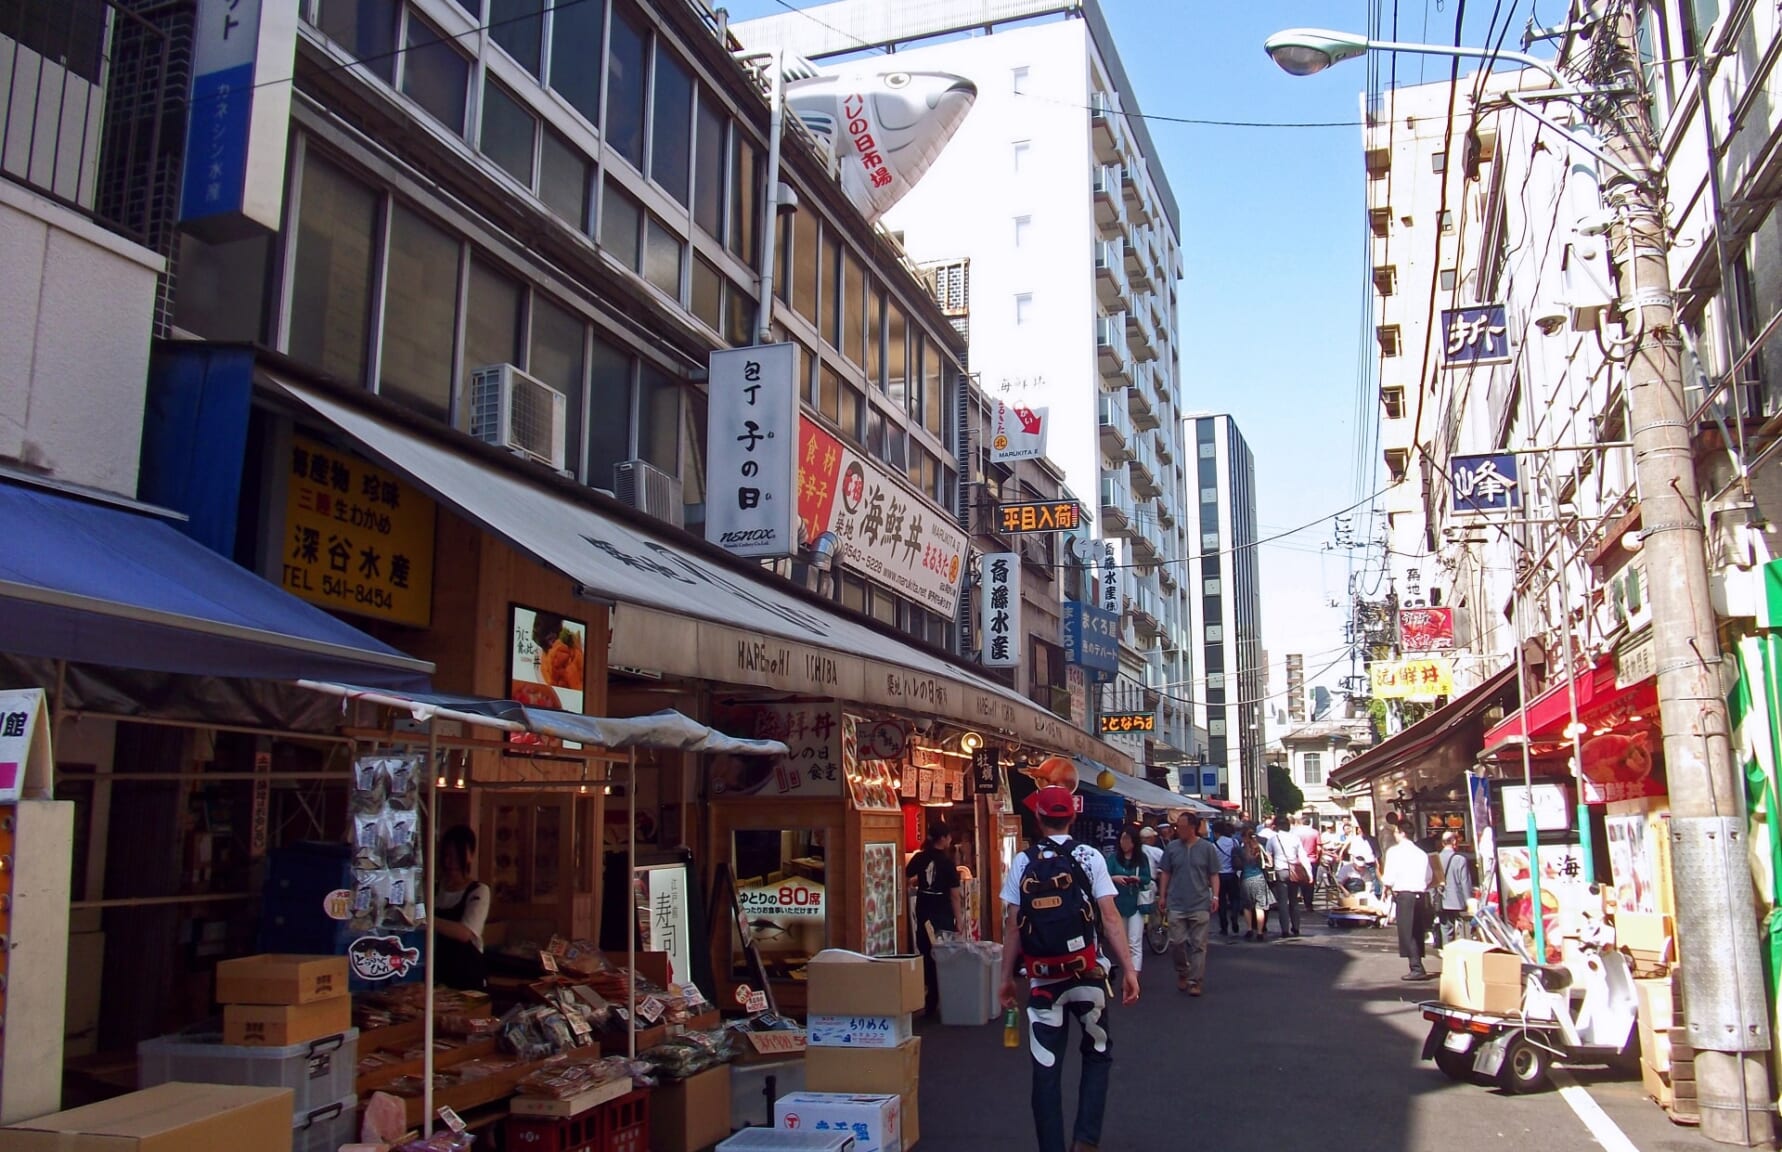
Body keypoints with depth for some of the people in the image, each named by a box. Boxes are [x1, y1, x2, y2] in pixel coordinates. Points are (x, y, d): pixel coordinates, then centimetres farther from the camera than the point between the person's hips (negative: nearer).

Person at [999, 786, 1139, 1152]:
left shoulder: (1023, 862, -1)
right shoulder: (1091, 857, -3)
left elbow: (1013, 926, -1)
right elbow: (1110, 917, -8)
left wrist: (1007, 977, 7)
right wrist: (1128, 968, -4)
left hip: (1043, 977, 0)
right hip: (1088, 972, 0)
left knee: (1046, 1069, 8)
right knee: (1098, 1053, 19)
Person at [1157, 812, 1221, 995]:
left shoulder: (1207, 848, 0)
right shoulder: (1172, 847, 5)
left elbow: (1214, 875, 3)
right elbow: (1166, 874, 11)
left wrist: (1215, 896, -6)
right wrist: (1162, 896, 7)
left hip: (1200, 905, -2)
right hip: (1176, 904, 2)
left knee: (1198, 945, 0)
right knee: (1177, 942, 1)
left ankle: (1195, 981, 6)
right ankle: (1182, 972, 24)